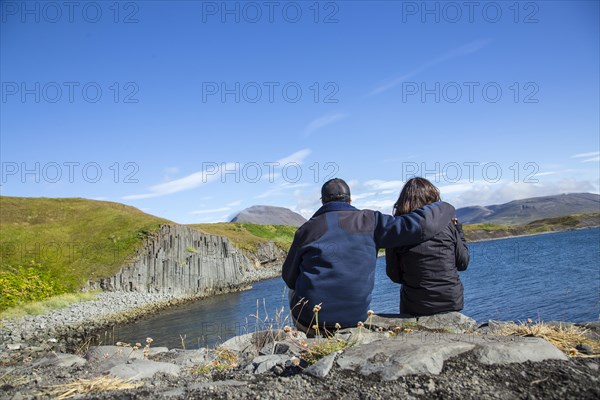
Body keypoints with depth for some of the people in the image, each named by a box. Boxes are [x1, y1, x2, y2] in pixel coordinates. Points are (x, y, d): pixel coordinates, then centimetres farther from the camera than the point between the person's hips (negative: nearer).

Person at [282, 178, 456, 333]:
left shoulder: (307, 228, -6)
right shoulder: (369, 221, -6)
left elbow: (289, 277, 5)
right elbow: (421, 225, -10)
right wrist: (444, 207, 10)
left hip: (310, 319, -2)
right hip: (355, 318, 2)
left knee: (293, 292, 32)